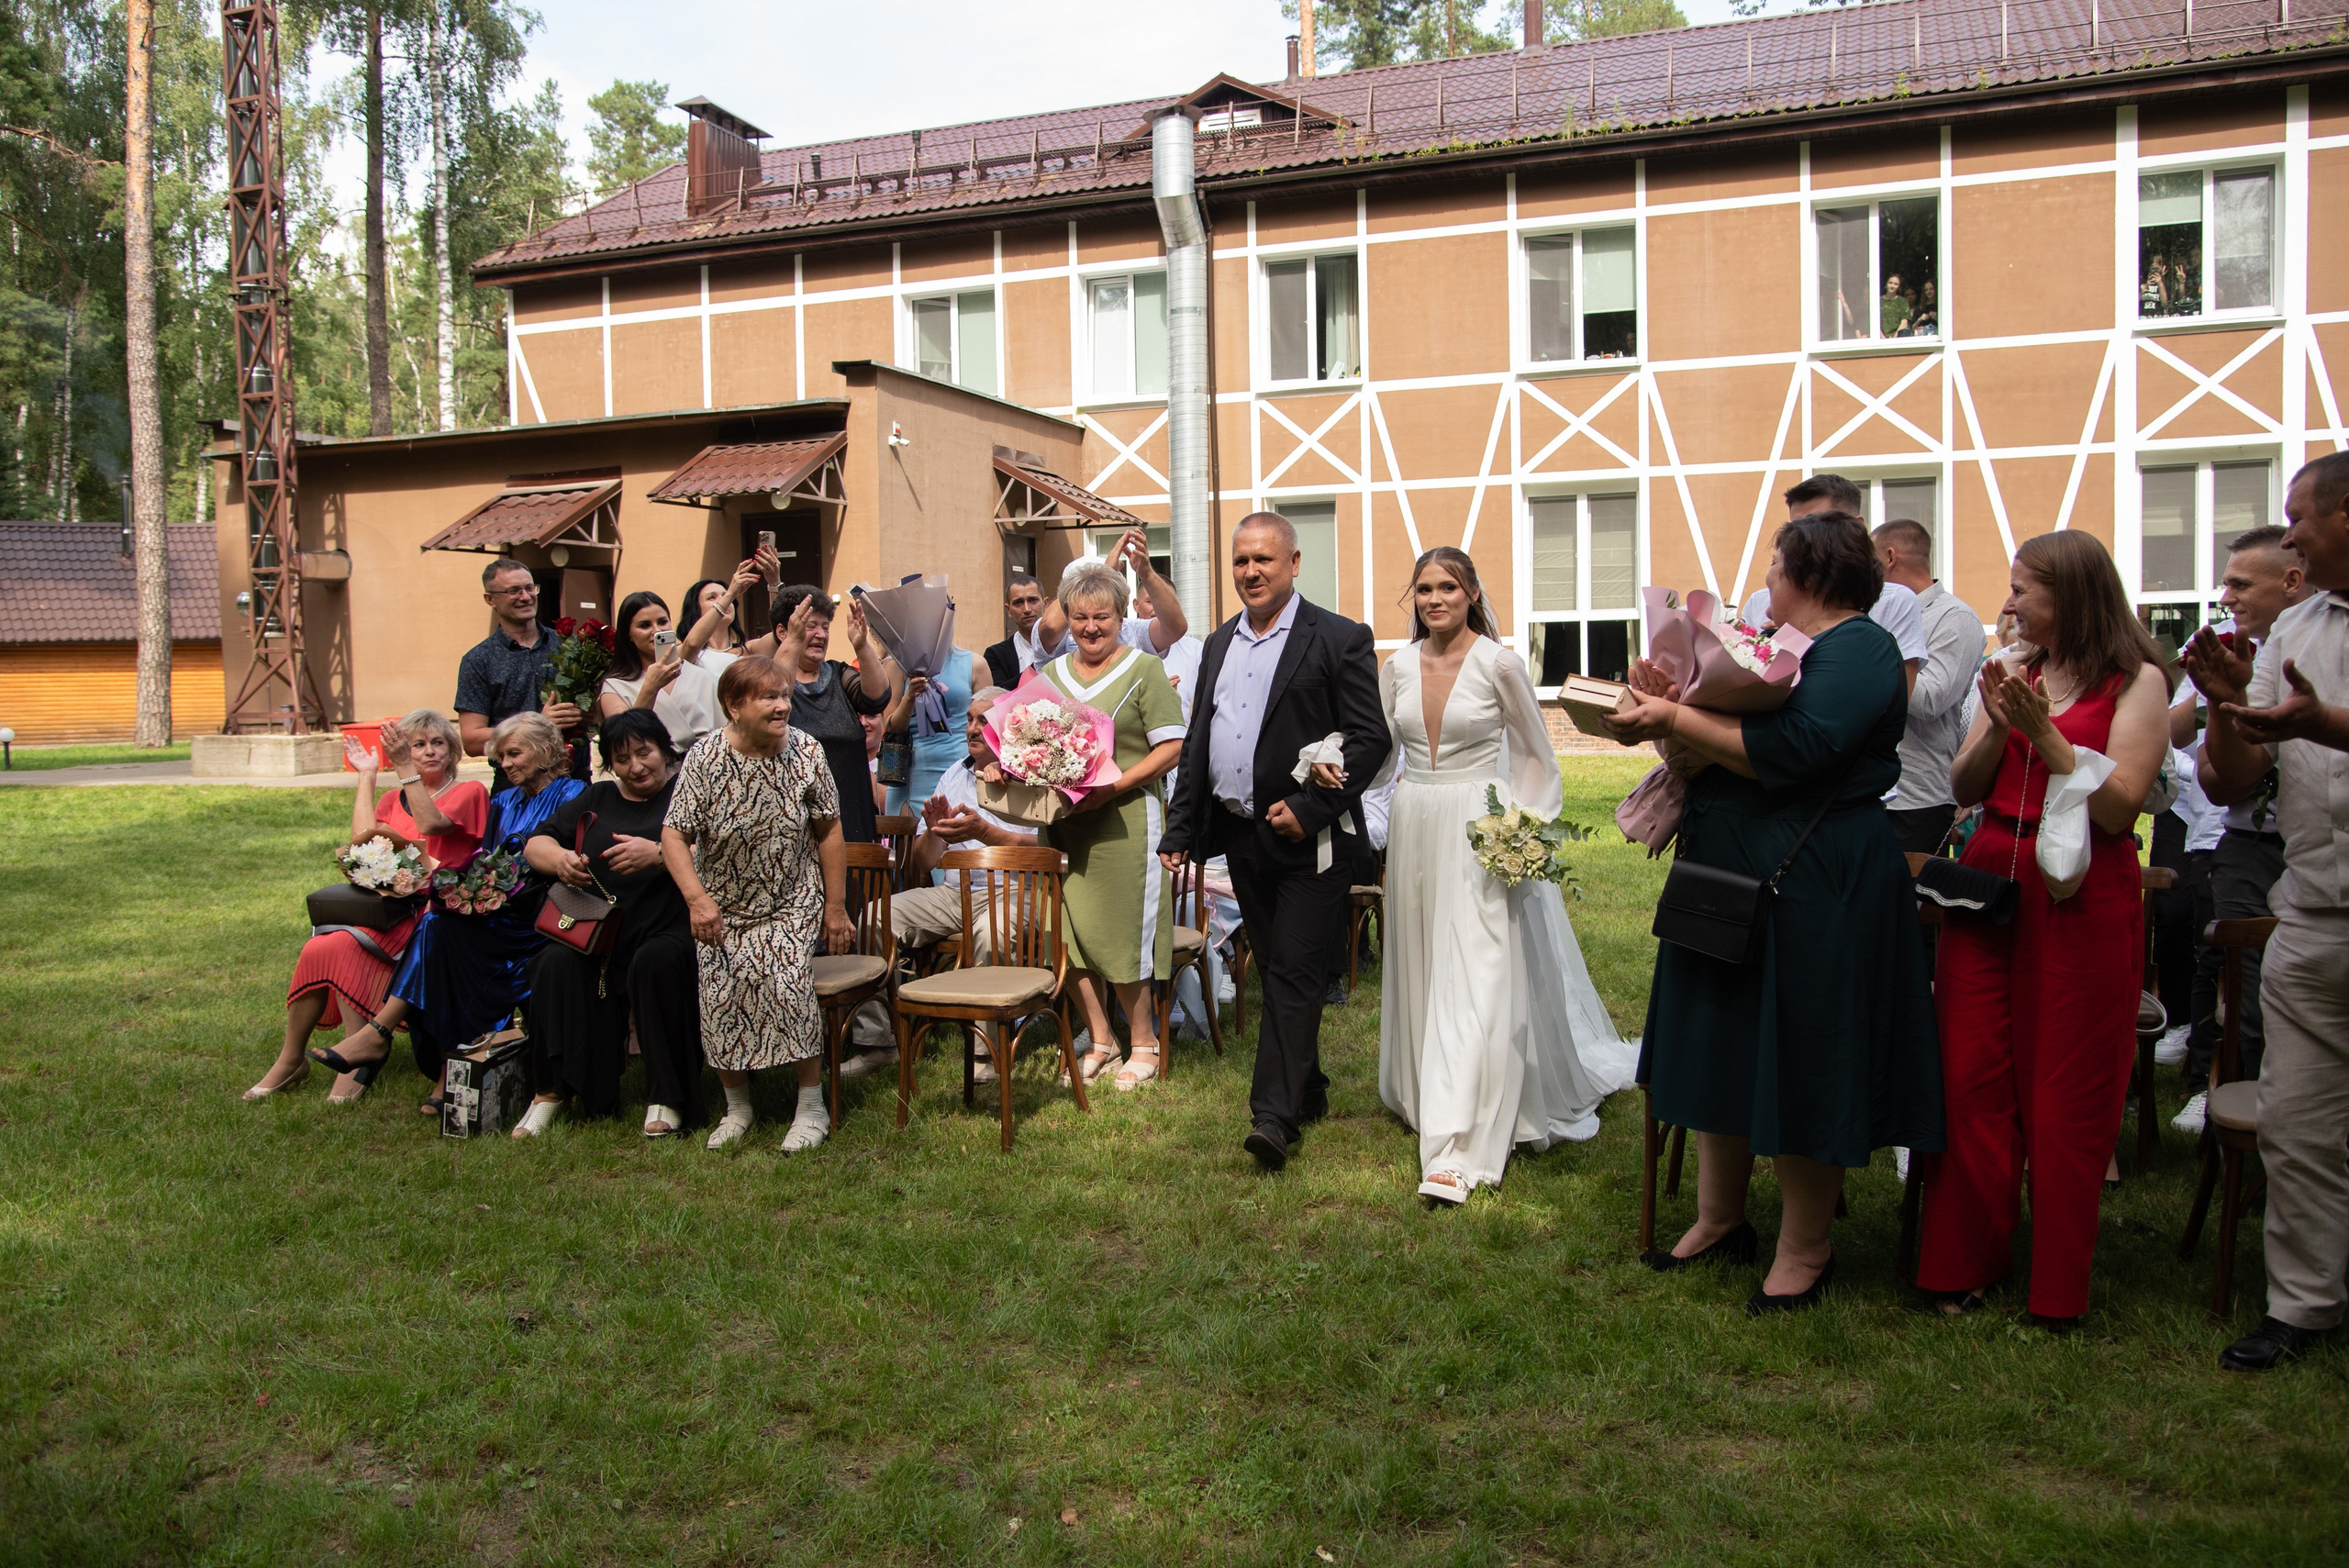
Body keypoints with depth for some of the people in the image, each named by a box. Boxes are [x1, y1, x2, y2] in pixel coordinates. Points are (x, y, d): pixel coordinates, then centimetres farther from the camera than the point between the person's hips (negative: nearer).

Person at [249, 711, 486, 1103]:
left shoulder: (469, 792, 8)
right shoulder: (393, 799, 24)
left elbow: (431, 824, -14)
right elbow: (362, 837, 3)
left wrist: (405, 769, -17)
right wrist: (366, 775, 10)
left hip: (434, 907, -5)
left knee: (341, 947, -28)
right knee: (319, 950, -24)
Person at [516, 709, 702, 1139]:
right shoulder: (597, 798, 23)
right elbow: (535, 844, 18)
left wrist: (658, 854, -25)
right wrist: (560, 859, -5)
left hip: (668, 929, -4)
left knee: (655, 963, -35)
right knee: (557, 964, -25)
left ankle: (667, 1097, -24)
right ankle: (551, 1091, -16)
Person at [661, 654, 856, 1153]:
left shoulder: (806, 751, -9)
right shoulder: (705, 759, -13)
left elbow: (829, 832, -2)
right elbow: (674, 836, -12)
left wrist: (836, 908, 0)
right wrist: (697, 899, -25)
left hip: (793, 904, -1)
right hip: (724, 907, 1)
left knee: (787, 977, -21)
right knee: (723, 990, -8)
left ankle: (811, 1107, -6)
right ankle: (737, 1107, 16)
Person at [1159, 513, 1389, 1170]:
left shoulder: (1339, 639, -6)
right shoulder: (1220, 644, 14)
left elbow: (1370, 737, -11)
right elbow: (1196, 741, 17)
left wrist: (1309, 810, -17)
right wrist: (1181, 830, 12)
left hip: (1307, 839, -7)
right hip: (1240, 836, 7)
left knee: (1294, 973, -8)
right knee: (1274, 969, 15)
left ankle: (1275, 1114, -8)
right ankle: (1307, 1090, 28)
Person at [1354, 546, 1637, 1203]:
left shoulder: (1498, 664, -7)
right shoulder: (1398, 666, 6)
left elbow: (1535, 754, 1)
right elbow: (1382, 756, 12)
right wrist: (1336, 769, -8)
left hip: (1478, 834, -5)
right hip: (1414, 828, 5)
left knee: (1473, 981, -9)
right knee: (1420, 971, 13)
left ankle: (1456, 1148, -12)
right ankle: (1427, 1100, 32)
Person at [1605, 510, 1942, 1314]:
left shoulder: (1858, 648, -12)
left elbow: (1792, 752, -26)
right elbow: (1738, 734, 14)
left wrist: (1677, 720, -22)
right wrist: (1674, 703, -4)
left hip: (1812, 885, -9)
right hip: (1731, 876, 10)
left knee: (1797, 1063, 0)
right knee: (1724, 1045, 13)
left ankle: (1805, 1249, 14)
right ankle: (1718, 1219, 25)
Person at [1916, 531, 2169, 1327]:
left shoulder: (2136, 682, -3)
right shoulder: (2015, 673, 12)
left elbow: (2120, 806, -12)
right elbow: (1964, 789, 8)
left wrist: (2044, 733, -18)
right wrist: (1999, 727, -8)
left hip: (2082, 900, -5)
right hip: (1989, 883, 5)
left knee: (2064, 1094, 2)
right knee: (1972, 1078, 4)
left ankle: (2057, 1284, 17)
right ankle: (1966, 1262, 17)